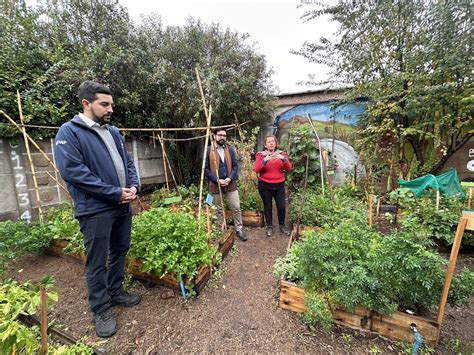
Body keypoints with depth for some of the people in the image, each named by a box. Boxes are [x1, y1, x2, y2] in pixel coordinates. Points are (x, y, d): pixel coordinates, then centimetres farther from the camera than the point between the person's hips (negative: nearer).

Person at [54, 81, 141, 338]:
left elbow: (128, 162, 14)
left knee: (120, 252, 19)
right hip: (95, 210, -6)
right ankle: (101, 309, 28)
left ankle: (116, 292, 40)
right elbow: (73, 172, -19)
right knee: (97, 263, 8)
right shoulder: (69, 132, -8)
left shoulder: (113, 132, 12)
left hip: (123, 206, 7)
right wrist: (115, 192, -19)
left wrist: (133, 186, -5)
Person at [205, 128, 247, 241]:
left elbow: (235, 166, 2)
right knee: (219, 210, 13)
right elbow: (206, 169, -6)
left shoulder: (230, 149, 3)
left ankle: (239, 229, 22)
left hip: (230, 184, 2)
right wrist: (217, 180, -16)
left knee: (236, 208, 5)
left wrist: (230, 178, -13)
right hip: (216, 185, -2)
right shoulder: (208, 150, -5)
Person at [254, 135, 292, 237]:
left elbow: (289, 168, -4)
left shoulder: (282, 154, 6)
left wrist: (283, 159, -22)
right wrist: (264, 160, -26)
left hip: (279, 185, 2)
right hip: (265, 185, -1)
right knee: (268, 207, 7)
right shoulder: (261, 155, 0)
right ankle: (269, 226, 24)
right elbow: (256, 170, -11)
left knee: (281, 206, 4)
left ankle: (282, 225, 26)